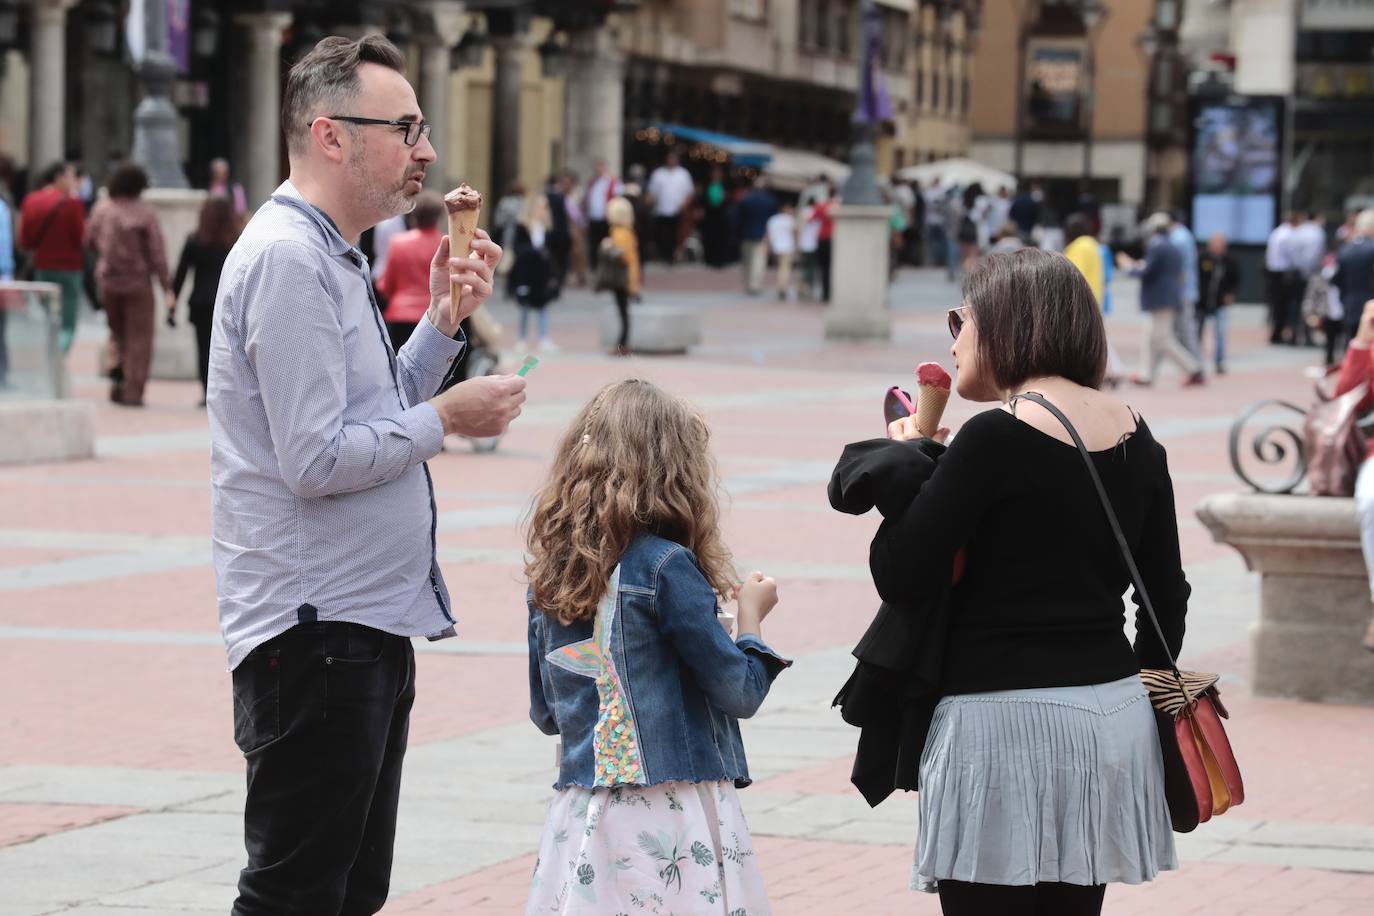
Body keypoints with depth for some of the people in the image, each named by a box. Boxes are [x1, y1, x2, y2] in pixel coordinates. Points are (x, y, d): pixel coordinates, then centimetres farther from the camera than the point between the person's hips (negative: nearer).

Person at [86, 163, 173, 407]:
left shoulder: (101, 210, -1)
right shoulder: (145, 213, -12)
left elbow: (92, 243, 6)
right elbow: (157, 252, -12)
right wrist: (167, 288, -9)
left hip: (108, 280, 4)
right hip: (137, 281, -4)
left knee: (117, 334, 21)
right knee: (139, 338, 3)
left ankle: (116, 375, 1)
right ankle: (133, 393, -1)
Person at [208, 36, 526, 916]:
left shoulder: (332, 258, 17)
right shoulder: (289, 259, -16)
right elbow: (316, 461, -22)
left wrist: (445, 318, 11)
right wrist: (448, 417, -11)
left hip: (367, 627, 11)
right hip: (314, 635, -11)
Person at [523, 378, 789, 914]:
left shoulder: (549, 574, 7)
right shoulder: (667, 568, -12)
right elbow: (739, 692, -7)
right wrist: (751, 618, 9)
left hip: (580, 815, 6)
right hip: (672, 813, -6)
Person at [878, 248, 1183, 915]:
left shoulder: (995, 439, -13)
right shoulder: (1135, 436, 7)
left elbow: (899, 579, -13)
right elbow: (1166, 597, 13)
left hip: (1005, 719, -7)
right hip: (1112, 718, 7)